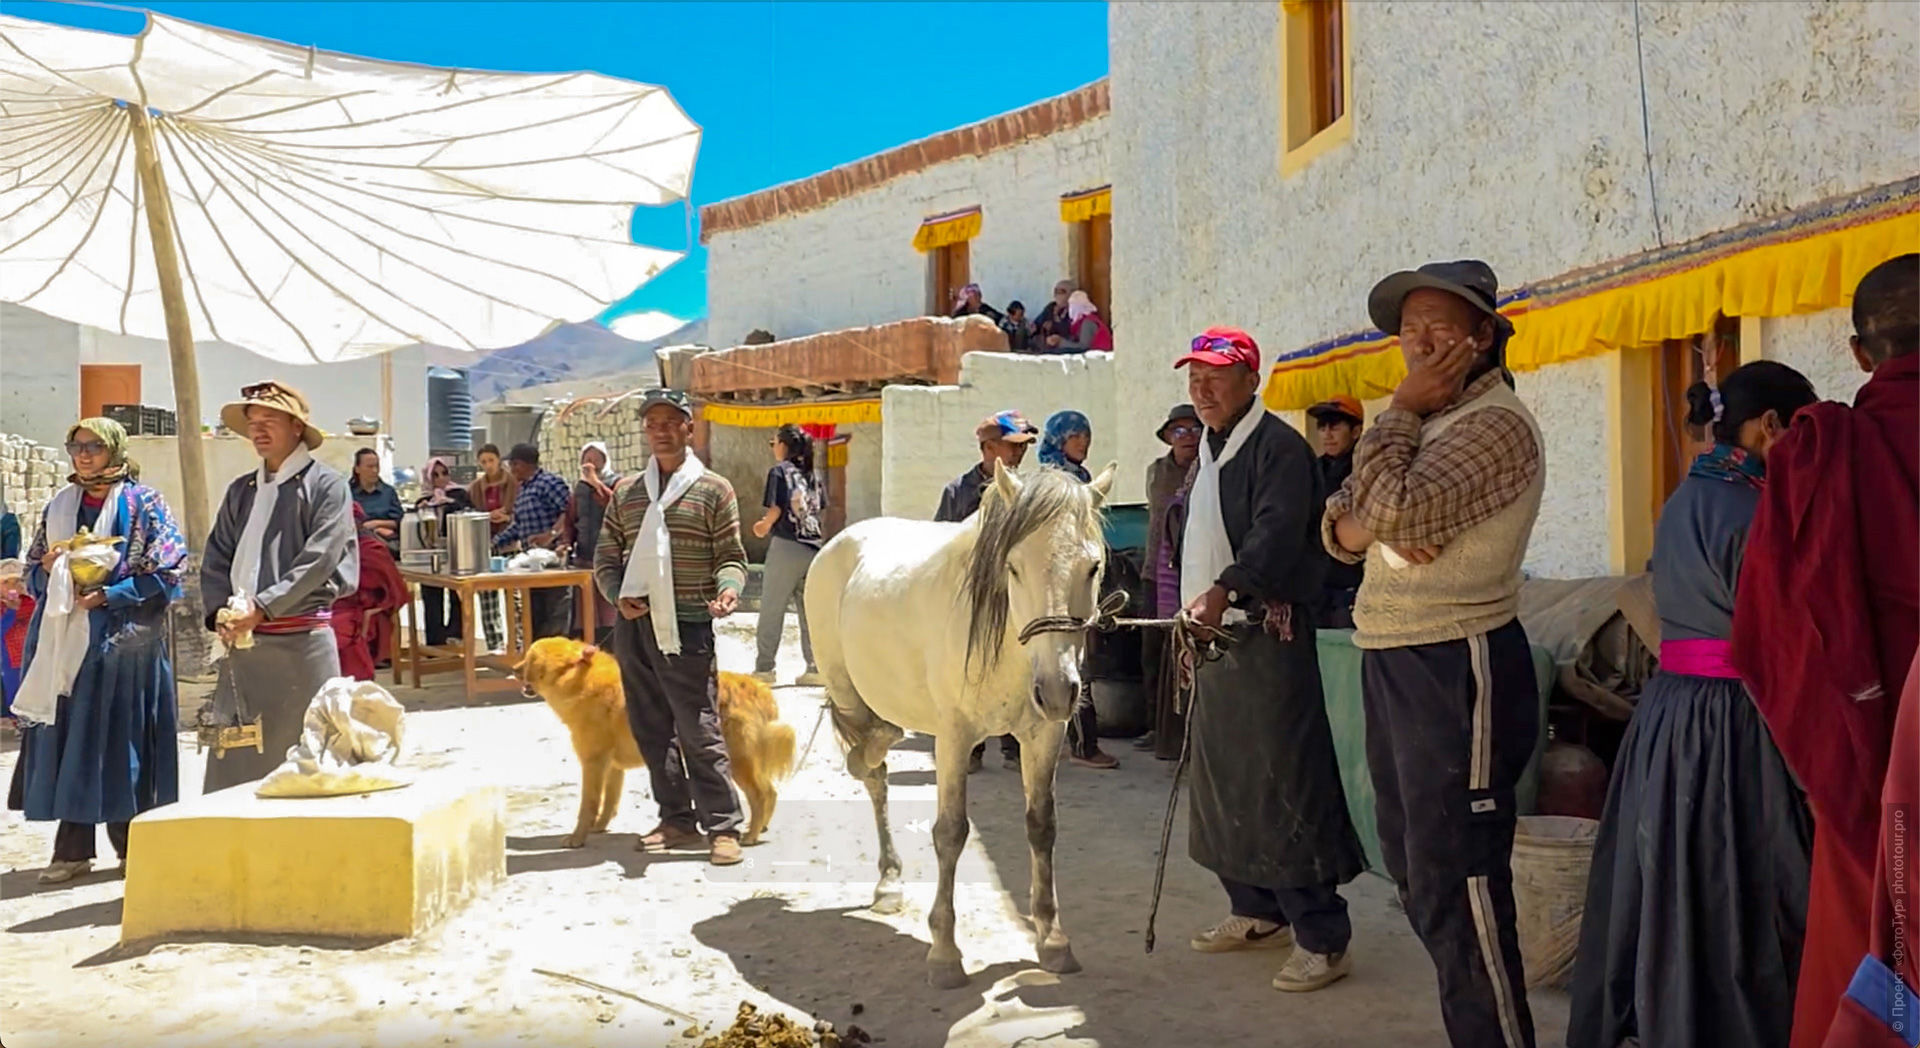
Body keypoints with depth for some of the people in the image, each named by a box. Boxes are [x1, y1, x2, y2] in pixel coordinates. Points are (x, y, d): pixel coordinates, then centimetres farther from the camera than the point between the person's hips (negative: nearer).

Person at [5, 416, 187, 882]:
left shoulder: (142, 503, 0)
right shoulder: (58, 507, 14)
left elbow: (167, 573, -7)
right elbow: (32, 572, 18)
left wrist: (108, 594, -15)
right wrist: (49, 569, -4)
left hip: (124, 639, -4)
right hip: (64, 639, 5)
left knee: (119, 737, -1)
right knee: (66, 736, 3)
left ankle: (131, 845, 10)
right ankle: (73, 849, 9)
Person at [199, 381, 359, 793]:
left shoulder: (325, 484, -1)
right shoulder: (241, 490, 16)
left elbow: (319, 560, -10)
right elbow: (216, 558, 13)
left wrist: (263, 606, -15)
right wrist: (220, 611, -5)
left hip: (302, 642, -5)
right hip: (242, 643, 5)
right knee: (232, 761, 4)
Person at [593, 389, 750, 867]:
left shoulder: (713, 489, 2)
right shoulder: (625, 492, 13)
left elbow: (731, 556, 1)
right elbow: (605, 558, 14)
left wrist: (728, 589, -19)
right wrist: (618, 594, -5)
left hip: (687, 627, -5)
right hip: (634, 625, 5)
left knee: (698, 731, -7)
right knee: (651, 729, 10)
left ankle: (723, 826, 0)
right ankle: (678, 818, 21)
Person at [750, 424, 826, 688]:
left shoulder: (779, 471, -4)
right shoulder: (811, 473, 13)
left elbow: (775, 509, -12)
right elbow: (819, 508, 14)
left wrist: (763, 527, 6)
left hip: (786, 546, -5)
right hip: (813, 546, 6)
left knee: (771, 610, 2)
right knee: (810, 610, 7)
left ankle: (764, 667, 4)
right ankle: (817, 667, 4)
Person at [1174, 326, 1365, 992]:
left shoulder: (1277, 445, -10)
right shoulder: (1208, 452, 19)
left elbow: (1277, 531, -25)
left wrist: (1225, 588, -38)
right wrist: (1196, 607, 16)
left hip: (1266, 635, -10)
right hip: (1214, 634, 10)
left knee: (1284, 785, -10)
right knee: (1220, 779, 14)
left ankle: (1322, 938, -2)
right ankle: (1257, 913, 27)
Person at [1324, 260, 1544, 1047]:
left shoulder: (1495, 424, -14)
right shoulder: (1425, 423, 16)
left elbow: (1396, 509, -27)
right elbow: (1339, 526, 8)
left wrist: (1400, 412, -13)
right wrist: (1359, 523, -14)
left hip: (1457, 669, -10)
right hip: (1393, 663, 10)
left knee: (1455, 882, -7)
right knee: (1415, 869, 19)